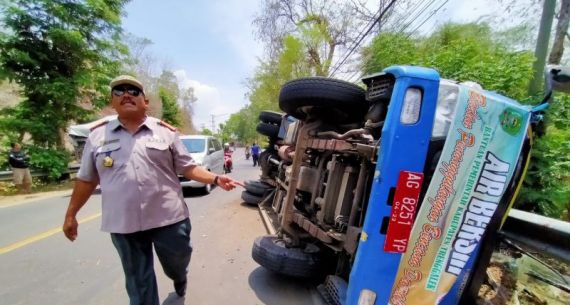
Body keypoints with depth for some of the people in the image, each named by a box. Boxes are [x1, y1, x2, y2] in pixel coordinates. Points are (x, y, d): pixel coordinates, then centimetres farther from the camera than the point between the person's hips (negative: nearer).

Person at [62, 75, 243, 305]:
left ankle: (180, 278, 54)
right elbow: (86, 179, 12)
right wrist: (71, 214, 14)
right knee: (138, 281, 15)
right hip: (123, 224, 1)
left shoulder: (165, 131, 0)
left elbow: (187, 167, 0)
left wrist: (216, 179, -13)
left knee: (177, 262, 18)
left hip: (169, 217, 0)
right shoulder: (97, 135, 5)